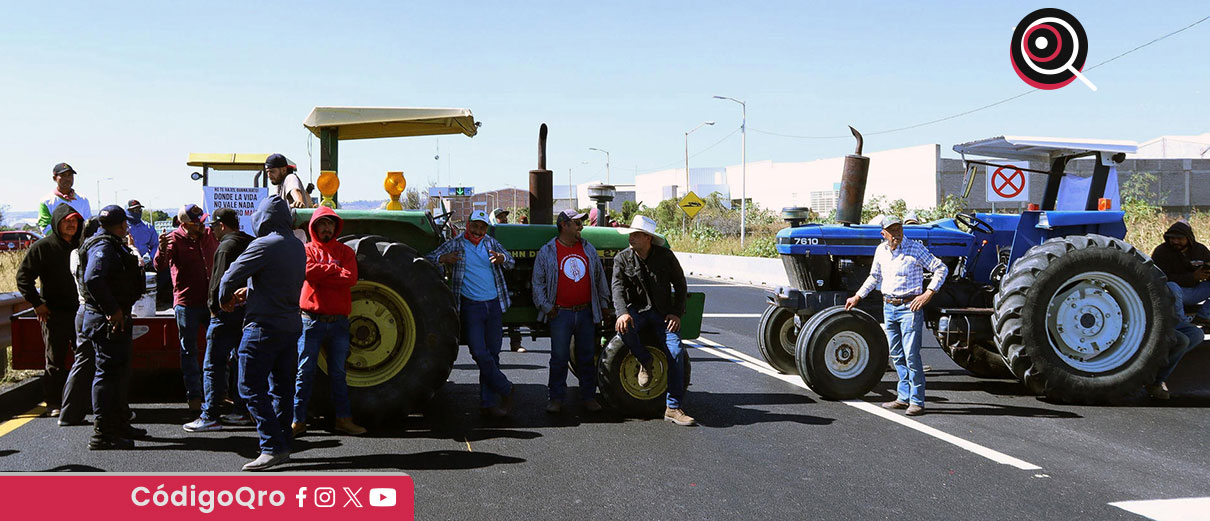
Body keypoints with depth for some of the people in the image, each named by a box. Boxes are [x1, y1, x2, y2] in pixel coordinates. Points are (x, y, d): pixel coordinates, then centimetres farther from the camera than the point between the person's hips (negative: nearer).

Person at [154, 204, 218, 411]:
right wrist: (162, 250, -43)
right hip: (186, 304, -5)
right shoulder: (174, 239, -10)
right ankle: (194, 396, 10)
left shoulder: (209, 235, 5)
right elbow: (160, 267, -24)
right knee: (189, 351, 3)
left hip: (211, 300, 5)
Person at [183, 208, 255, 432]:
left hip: (228, 312, -9)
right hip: (248, 311, 9)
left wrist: (213, 307, -8)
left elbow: (220, 280, -17)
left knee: (213, 365, -5)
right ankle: (241, 411, 18)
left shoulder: (226, 246, -12)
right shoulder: (251, 244, 14)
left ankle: (210, 417, -6)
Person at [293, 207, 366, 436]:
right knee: (305, 372, 0)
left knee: (338, 372, 9)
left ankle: (343, 419, 14)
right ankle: (298, 420, 5)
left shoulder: (345, 251, 9)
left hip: (338, 321, 2)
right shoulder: (307, 250, 4)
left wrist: (321, 275, -10)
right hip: (312, 320, -2)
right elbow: (309, 271, -18)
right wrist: (335, 268, -8)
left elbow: (350, 278, -9)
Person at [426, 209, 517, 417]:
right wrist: (443, 258, -24)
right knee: (480, 353, -12)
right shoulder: (455, 244, 1)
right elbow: (428, 258, -1)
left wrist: (502, 258, -20)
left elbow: (511, 262, 4)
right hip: (470, 306, -3)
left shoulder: (490, 243, 8)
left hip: (494, 305, 3)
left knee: (492, 354, 5)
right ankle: (505, 389, 6)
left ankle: (488, 402, 13)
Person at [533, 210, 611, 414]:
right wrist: (546, 307, -5)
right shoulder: (547, 252, -1)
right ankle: (556, 398, 9)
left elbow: (600, 278, 18)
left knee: (587, 357, 9)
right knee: (559, 358, -1)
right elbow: (538, 283, 1)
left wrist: (603, 304, 17)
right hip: (561, 313, -3)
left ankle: (589, 397, 18)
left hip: (586, 312, 3)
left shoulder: (588, 249, 10)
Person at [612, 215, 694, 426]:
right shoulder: (622, 258, -2)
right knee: (624, 327, -35)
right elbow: (618, 288, -14)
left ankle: (673, 408, -13)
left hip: (662, 312, 0)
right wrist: (622, 313, -32)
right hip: (636, 310, 0)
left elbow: (680, 285, 6)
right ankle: (645, 361, -7)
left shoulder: (665, 256, -2)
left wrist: (676, 313, -7)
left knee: (676, 351, -18)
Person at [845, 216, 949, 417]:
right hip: (889, 308, 6)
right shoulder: (881, 251, 8)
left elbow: (941, 269, -8)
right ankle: (904, 397, 19)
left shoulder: (915, 248, -9)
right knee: (896, 355, 10)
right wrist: (857, 297, 22)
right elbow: (874, 277, 24)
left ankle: (917, 402, -4)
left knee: (911, 355, -9)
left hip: (909, 308, -6)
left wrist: (928, 294, -16)